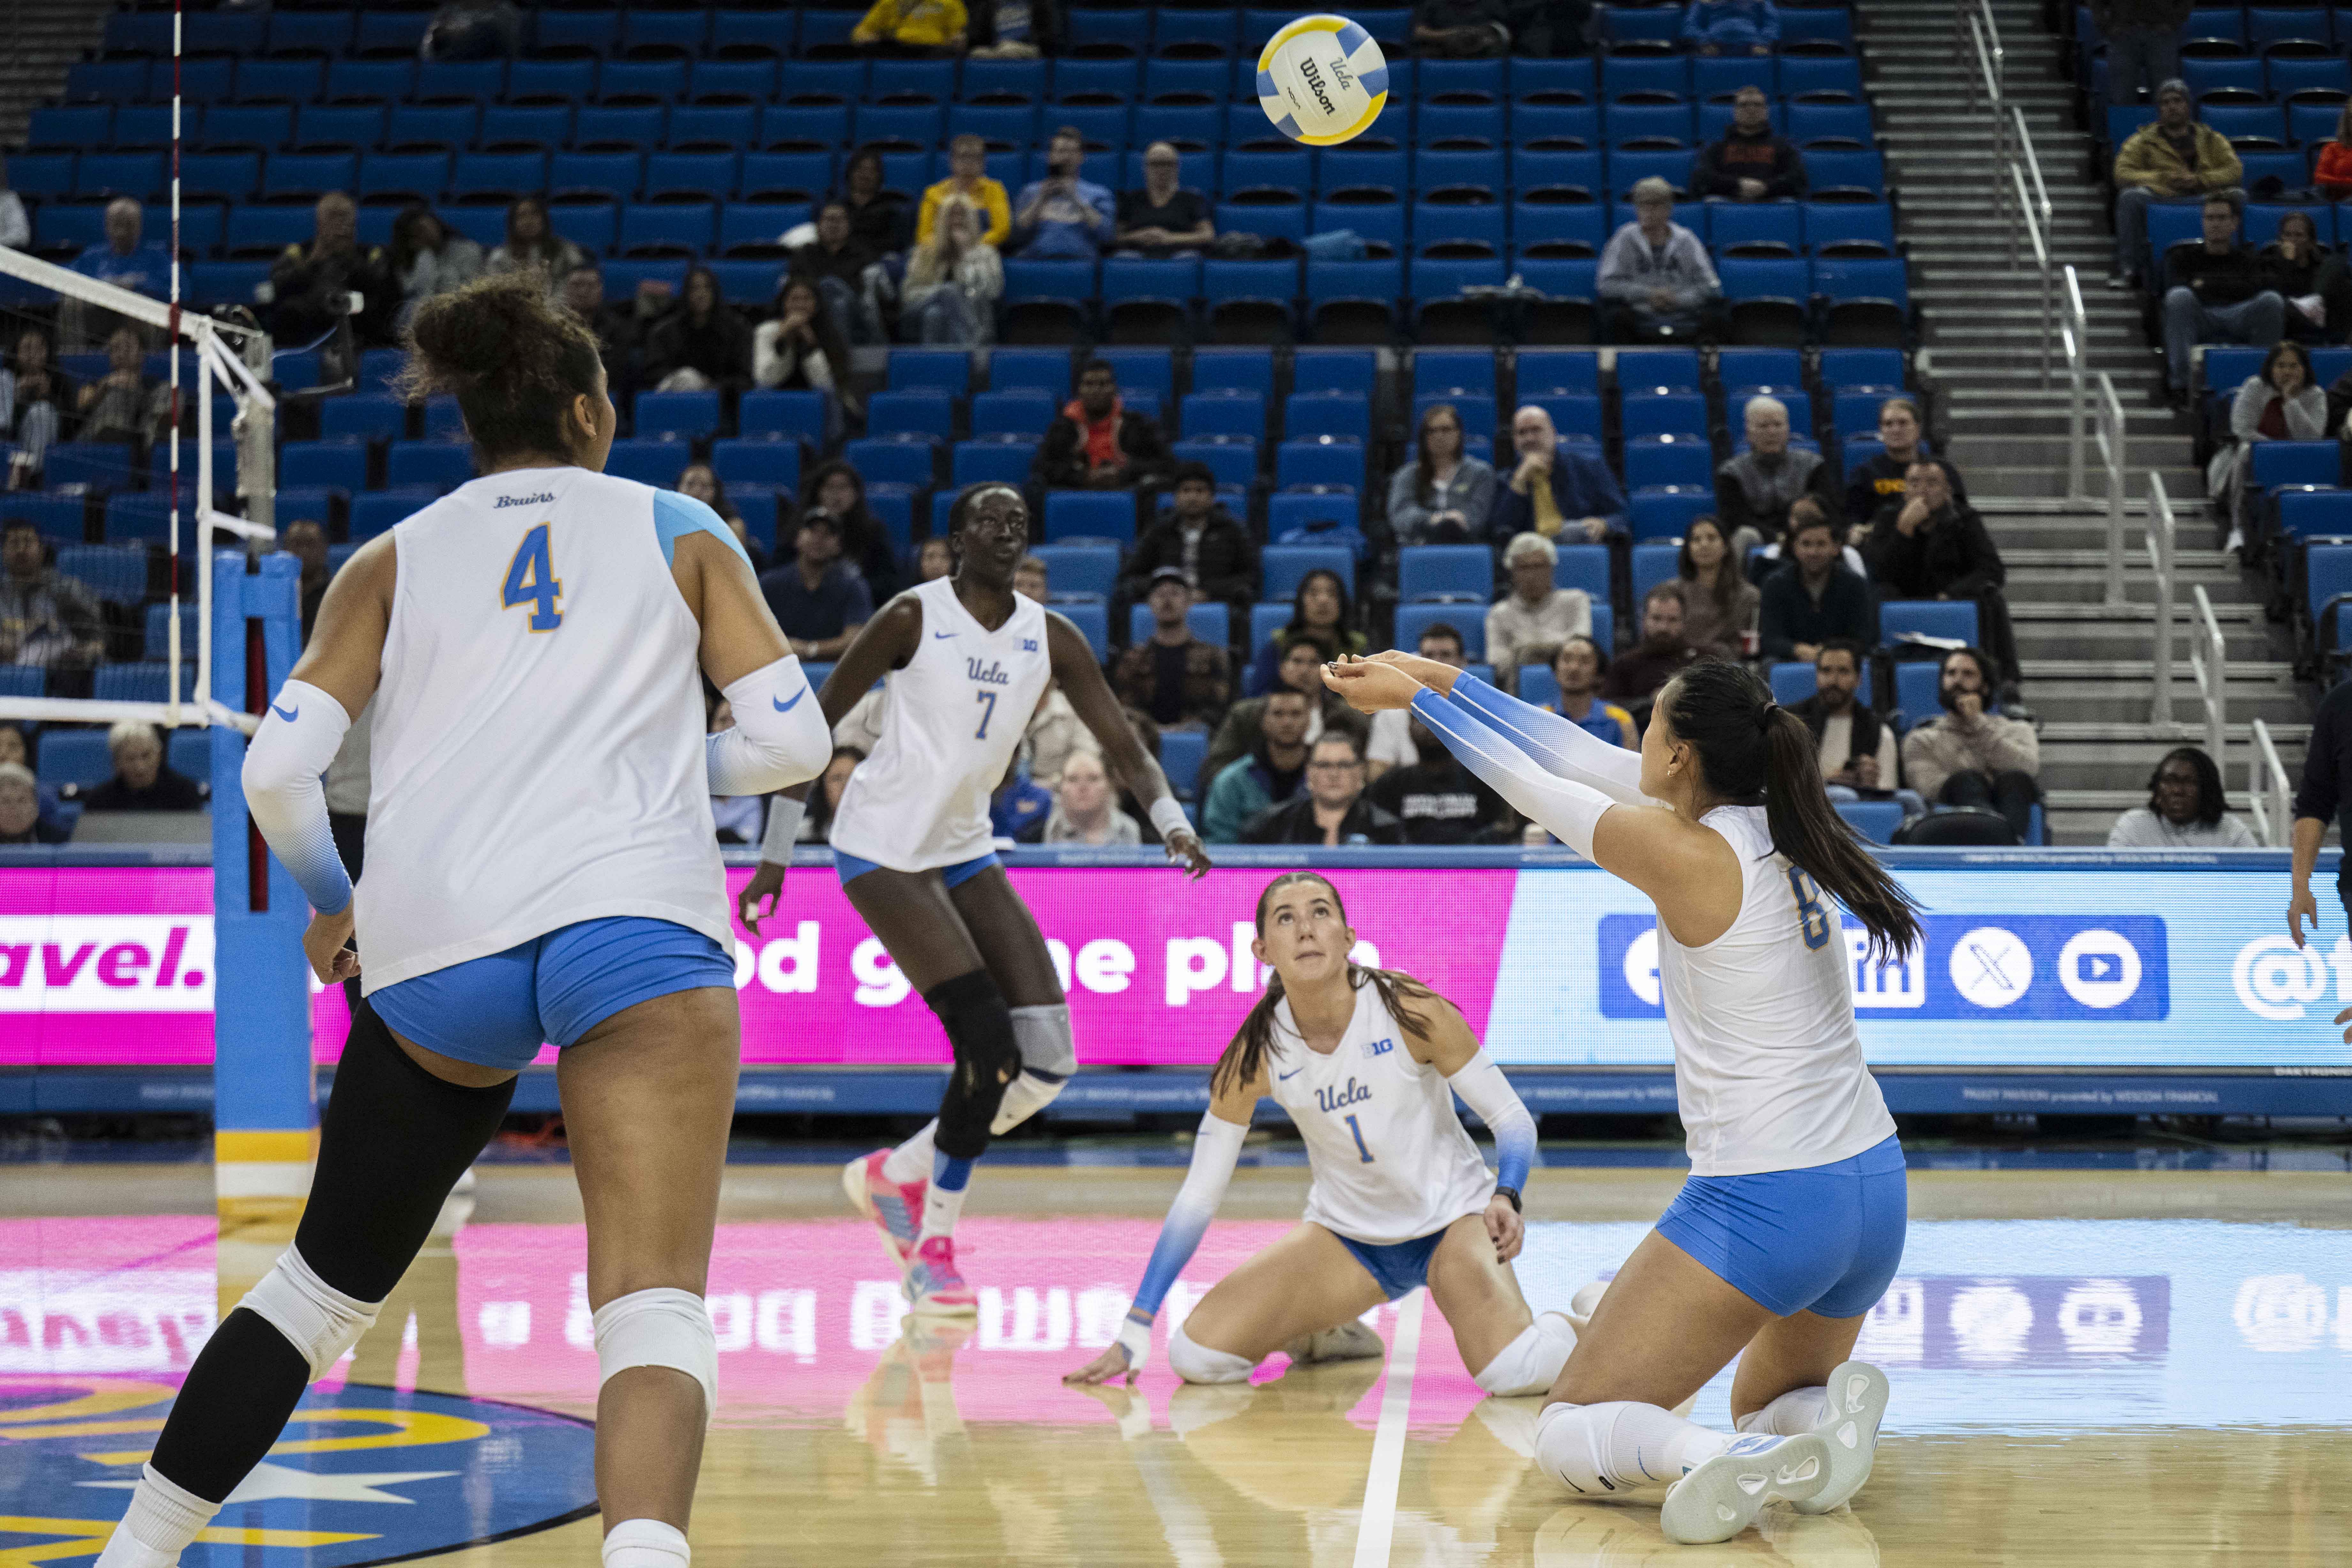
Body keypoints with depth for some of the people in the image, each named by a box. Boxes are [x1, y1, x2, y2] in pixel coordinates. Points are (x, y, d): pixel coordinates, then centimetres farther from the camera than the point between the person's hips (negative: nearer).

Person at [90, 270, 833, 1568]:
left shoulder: (396, 560, 18)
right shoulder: (679, 533, 16)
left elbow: (277, 770, 7)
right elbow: (791, 740, 9)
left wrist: (331, 902, 25)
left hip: (433, 946, 3)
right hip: (637, 923, -2)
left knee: (324, 1286, 21)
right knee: (655, 1313, -13)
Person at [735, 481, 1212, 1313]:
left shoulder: (1050, 637, 3)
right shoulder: (913, 617, -11)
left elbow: (1123, 747, 0)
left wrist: (1172, 820, -20)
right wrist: (776, 853, -8)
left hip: (964, 851, 6)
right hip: (884, 847, -6)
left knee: (1048, 1059, -2)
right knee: (989, 1045, -18)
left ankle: (897, 1172, 19)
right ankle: (934, 1246, -1)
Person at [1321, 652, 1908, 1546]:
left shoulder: (1689, 855, -15)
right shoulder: (1777, 827, 6)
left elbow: (1533, 785, -1)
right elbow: (1584, 761, 13)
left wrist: (1417, 698, 13)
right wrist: (1447, 683, 19)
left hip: (1762, 1203, -7)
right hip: (1875, 1193, 8)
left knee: (1566, 1443, 2)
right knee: (1766, 1409, 32)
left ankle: (1717, 1461, -30)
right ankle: (1830, 1412, -5)